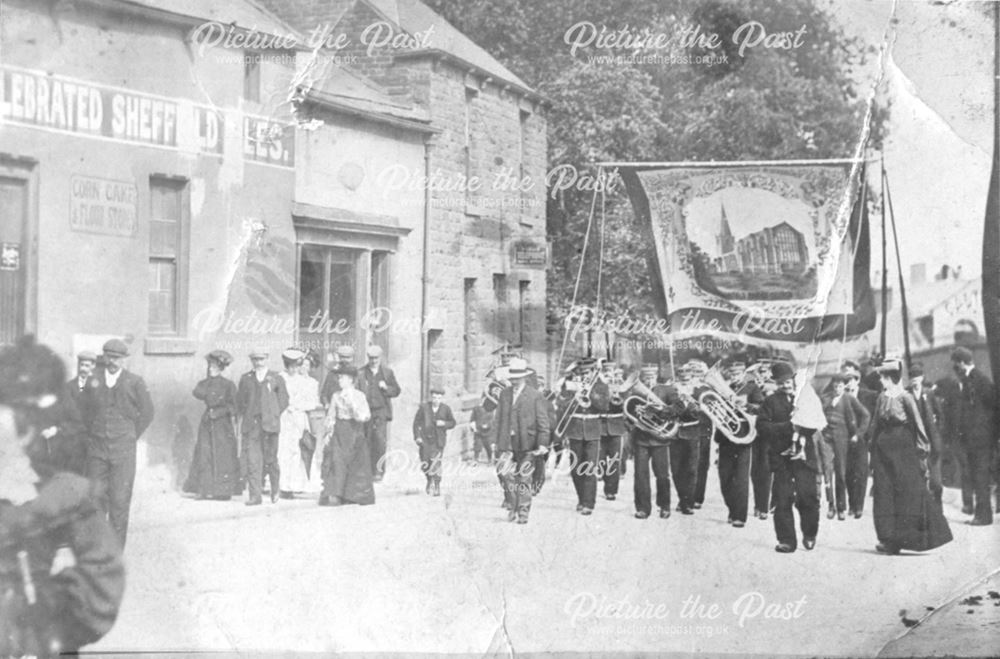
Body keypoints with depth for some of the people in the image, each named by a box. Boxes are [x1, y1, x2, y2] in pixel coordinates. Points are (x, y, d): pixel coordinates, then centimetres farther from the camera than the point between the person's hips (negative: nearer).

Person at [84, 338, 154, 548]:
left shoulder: (135, 382, -2)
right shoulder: (93, 380, 4)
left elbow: (146, 414, 7)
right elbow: (86, 408, 19)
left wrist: (130, 437, 6)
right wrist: (94, 432, 13)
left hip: (123, 450, -2)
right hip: (97, 448, 2)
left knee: (120, 500, -4)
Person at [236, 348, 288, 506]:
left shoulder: (276, 379, 9)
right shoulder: (245, 379, 14)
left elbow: (283, 399, 11)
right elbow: (240, 400, 16)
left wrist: (274, 415, 3)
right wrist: (242, 417, 6)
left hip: (269, 424, -1)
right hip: (250, 424, 1)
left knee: (270, 458, 0)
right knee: (252, 459, -7)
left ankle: (276, 488, 23)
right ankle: (254, 495, -7)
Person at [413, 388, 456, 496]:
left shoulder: (446, 409, 2)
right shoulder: (423, 408, 0)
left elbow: (452, 422, 10)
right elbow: (416, 422, 3)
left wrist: (444, 423, -10)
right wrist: (417, 436, -4)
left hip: (438, 440, -1)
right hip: (425, 439, 1)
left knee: (436, 462, -11)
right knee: (424, 465, -1)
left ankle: (437, 487, -2)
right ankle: (430, 480, 29)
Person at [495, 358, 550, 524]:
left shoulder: (535, 396, -2)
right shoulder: (504, 395, 12)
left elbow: (543, 421, -4)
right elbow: (499, 419, 15)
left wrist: (543, 443, -11)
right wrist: (498, 441, 9)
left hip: (526, 444, -3)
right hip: (508, 443, 3)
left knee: (524, 479, 1)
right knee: (507, 476, -5)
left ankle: (523, 513, 10)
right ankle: (513, 507, 13)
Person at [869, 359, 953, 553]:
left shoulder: (905, 398, -8)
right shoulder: (882, 398, 8)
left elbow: (917, 425, -7)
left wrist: (922, 451, -9)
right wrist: (873, 455, 11)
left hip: (903, 451, -6)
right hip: (883, 451, 6)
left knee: (907, 492, -1)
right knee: (885, 494, 2)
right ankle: (890, 539, 5)